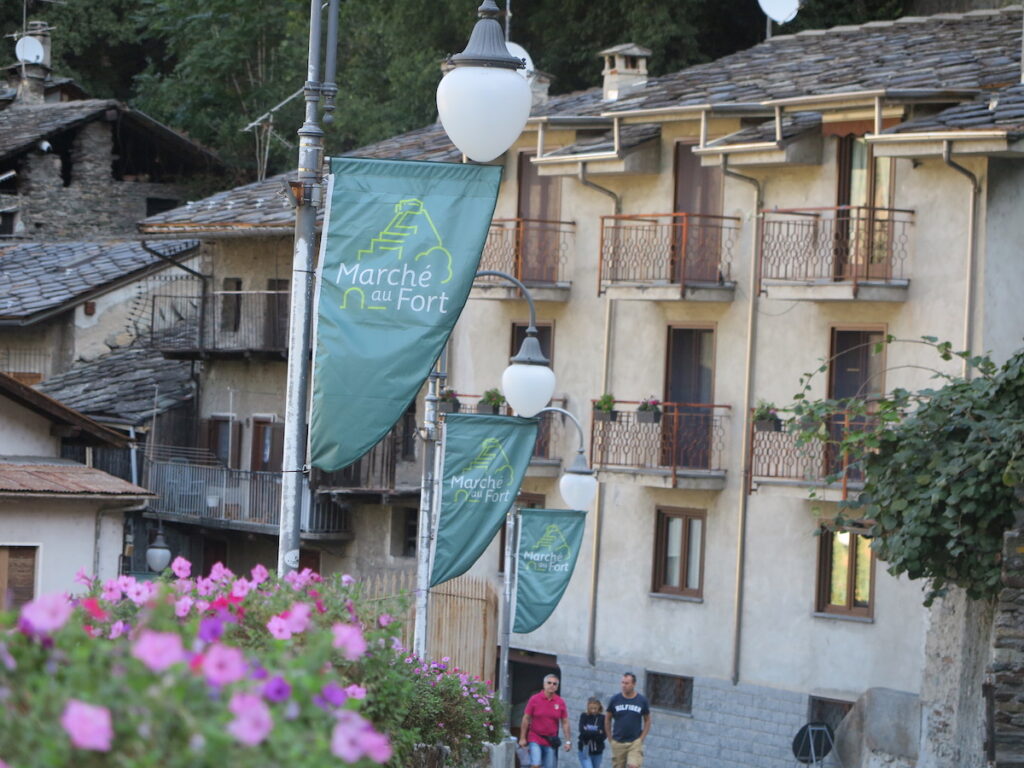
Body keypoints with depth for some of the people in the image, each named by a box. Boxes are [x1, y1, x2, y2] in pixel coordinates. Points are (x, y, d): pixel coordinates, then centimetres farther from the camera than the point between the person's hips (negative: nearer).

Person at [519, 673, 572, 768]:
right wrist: (522, 738, -2)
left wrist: (568, 741, 3)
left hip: (551, 741, 2)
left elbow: (565, 723, 8)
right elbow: (526, 719, 0)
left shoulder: (560, 702, 2)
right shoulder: (534, 699, -3)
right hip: (535, 740, -2)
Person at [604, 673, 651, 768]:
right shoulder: (615, 699, 0)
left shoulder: (642, 700, -1)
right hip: (618, 742, 2)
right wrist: (610, 737, 5)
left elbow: (647, 720, 9)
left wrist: (641, 738, 0)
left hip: (635, 741, -2)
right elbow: (607, 718, 10)